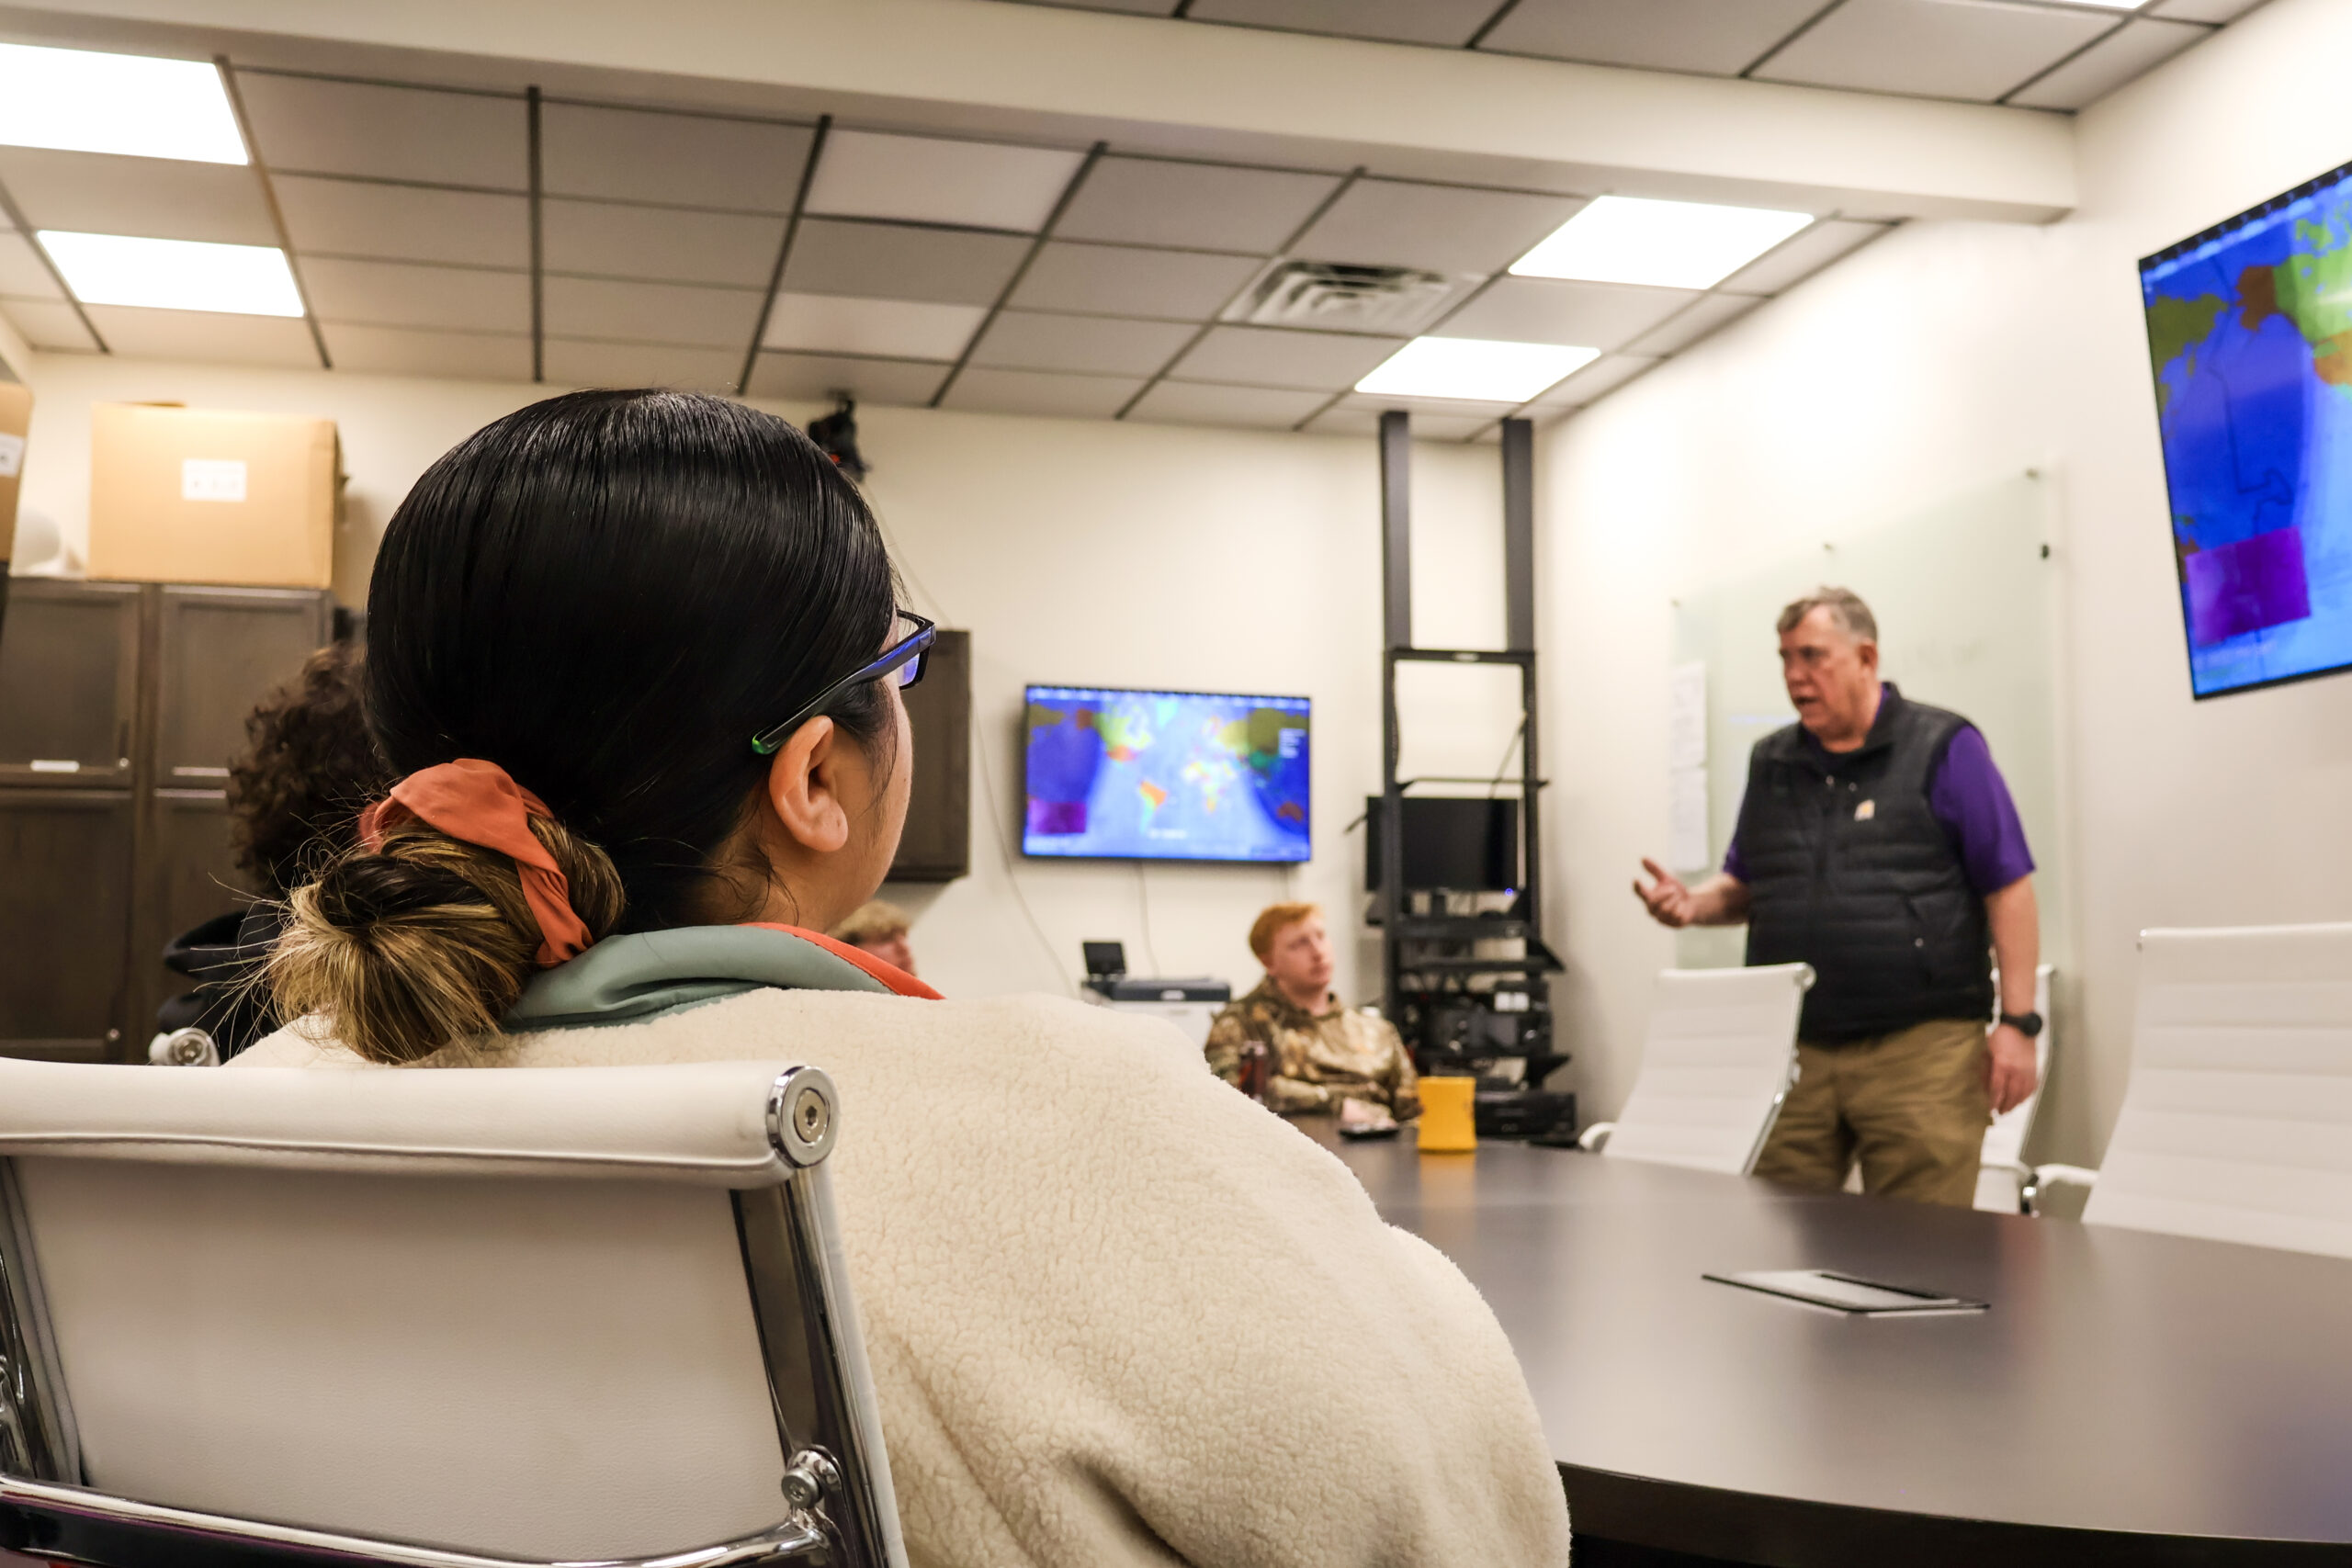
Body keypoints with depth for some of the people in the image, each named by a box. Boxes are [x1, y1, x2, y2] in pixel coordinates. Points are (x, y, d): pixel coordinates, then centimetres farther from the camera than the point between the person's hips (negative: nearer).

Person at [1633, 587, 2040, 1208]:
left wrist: (2018, 1022, -9)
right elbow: (1743, 887, 22)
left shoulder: (1944, 749, 0)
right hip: (1791, 1051, 5)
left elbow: (2008, 890, -3)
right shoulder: (1771, 761, 14)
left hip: (1920, 1046, -4)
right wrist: (1693, 903, -1)